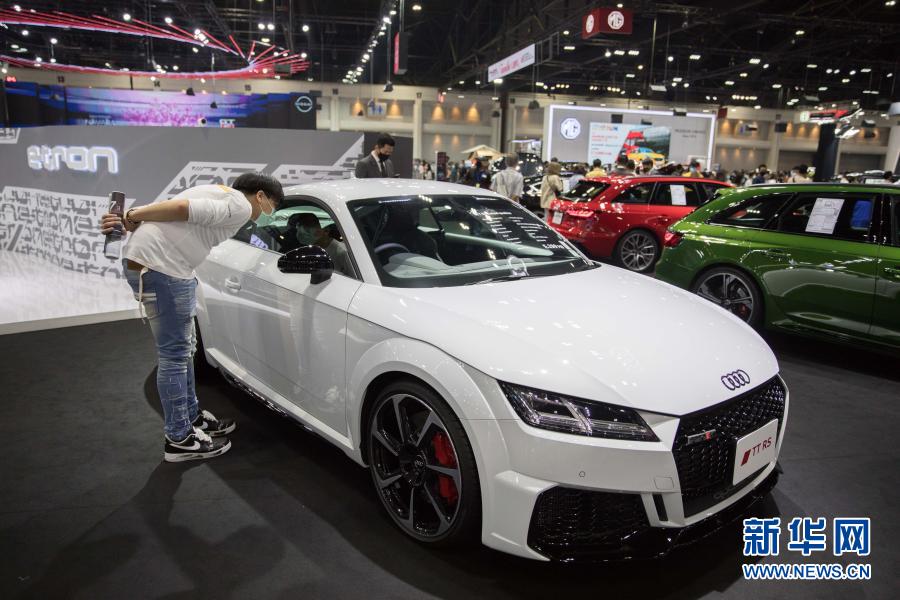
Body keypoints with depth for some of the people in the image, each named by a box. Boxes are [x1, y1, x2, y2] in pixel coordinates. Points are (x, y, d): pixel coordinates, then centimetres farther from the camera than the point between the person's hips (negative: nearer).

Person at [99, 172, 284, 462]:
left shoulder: (222, 194, 24)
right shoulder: (241, 207, -7)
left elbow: (164, 212, 14)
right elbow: (183, 208, -18)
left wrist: (130, 222, 2)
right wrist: (131, 217, -10)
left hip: (149, 263, 10)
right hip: (159, 266, -10)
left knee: (184, 348, 18)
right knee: (174, 355, -3)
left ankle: (192, 417, 31)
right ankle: (179, 439, 8)